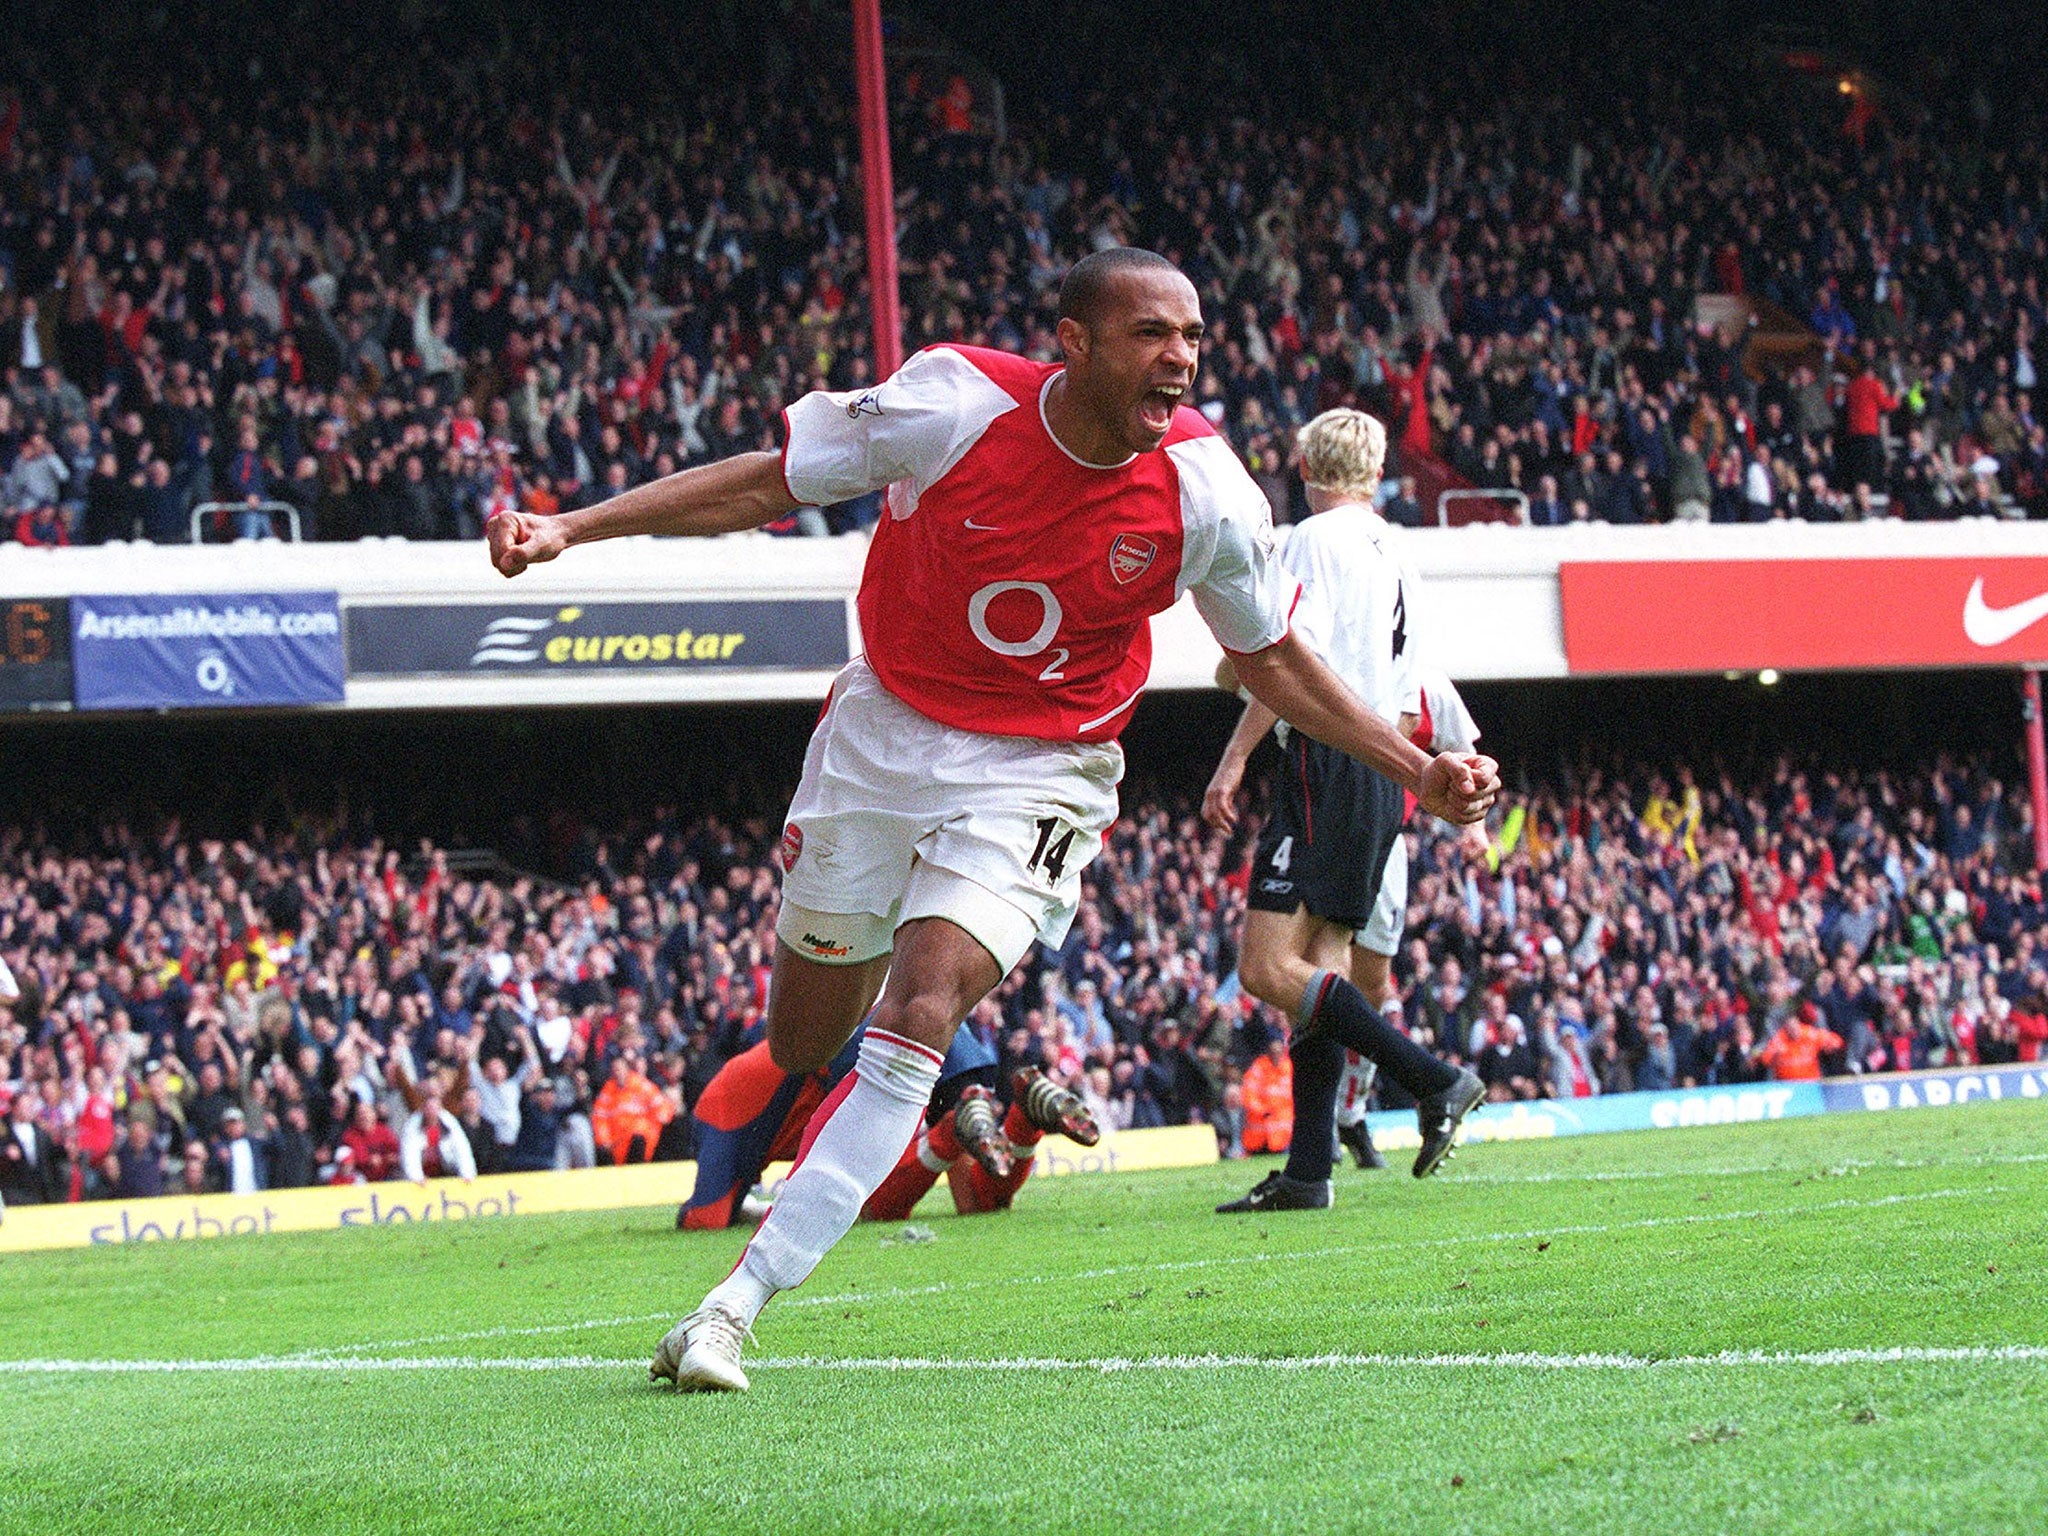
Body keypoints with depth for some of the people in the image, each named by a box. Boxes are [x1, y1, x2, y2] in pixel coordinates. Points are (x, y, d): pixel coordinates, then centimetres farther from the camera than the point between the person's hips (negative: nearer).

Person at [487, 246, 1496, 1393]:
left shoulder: (1208, 492, -14)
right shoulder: (957, 403, -19)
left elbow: (1273, 660, 4)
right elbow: (767, 483, -7)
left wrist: (1420, 772, -2)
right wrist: (568, 528, -11)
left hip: (1040, 773, -1)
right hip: (882, 735, 1)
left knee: (916, 1018, -20)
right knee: (801, 1049, 8)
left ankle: (737, 1305, -19)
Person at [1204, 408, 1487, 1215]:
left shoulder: (1316, 539, -5)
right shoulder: (1396, 556, 19)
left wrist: (1232, 763, -15)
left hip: (1327, 761, -9)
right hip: (1382, 775, 9)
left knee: (1269, 968, -14)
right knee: (1319, 970, 7)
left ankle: (1433, 1080, -20)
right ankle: (1308, 1172, 1)